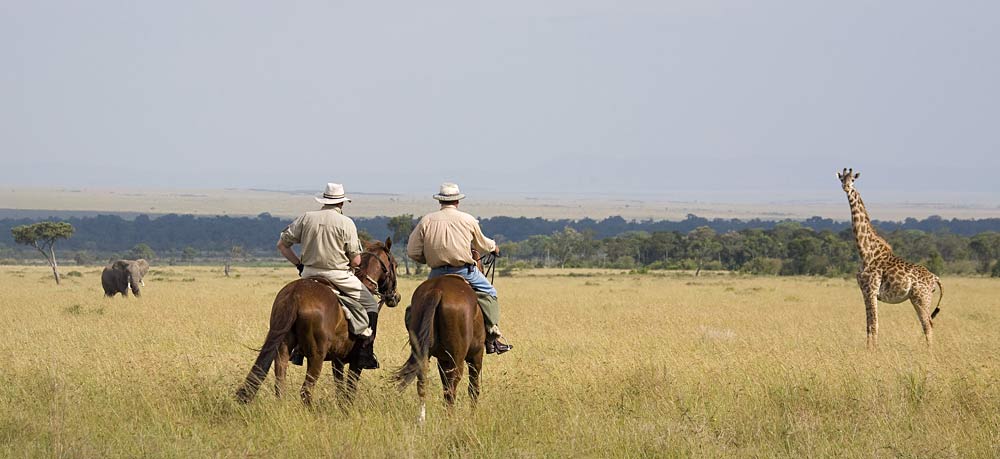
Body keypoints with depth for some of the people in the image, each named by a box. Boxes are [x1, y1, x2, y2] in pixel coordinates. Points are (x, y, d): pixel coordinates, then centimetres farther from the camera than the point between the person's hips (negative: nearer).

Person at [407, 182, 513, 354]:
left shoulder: (426, 221, 3)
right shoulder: (468, 220, 2)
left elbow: (412, 252, 2)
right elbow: (481, 245, 17)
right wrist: (493, 246, 40)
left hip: (437, 273, 2)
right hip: (464, 271, -2)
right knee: (488, 293, 13)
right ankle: (493, 337, 3)